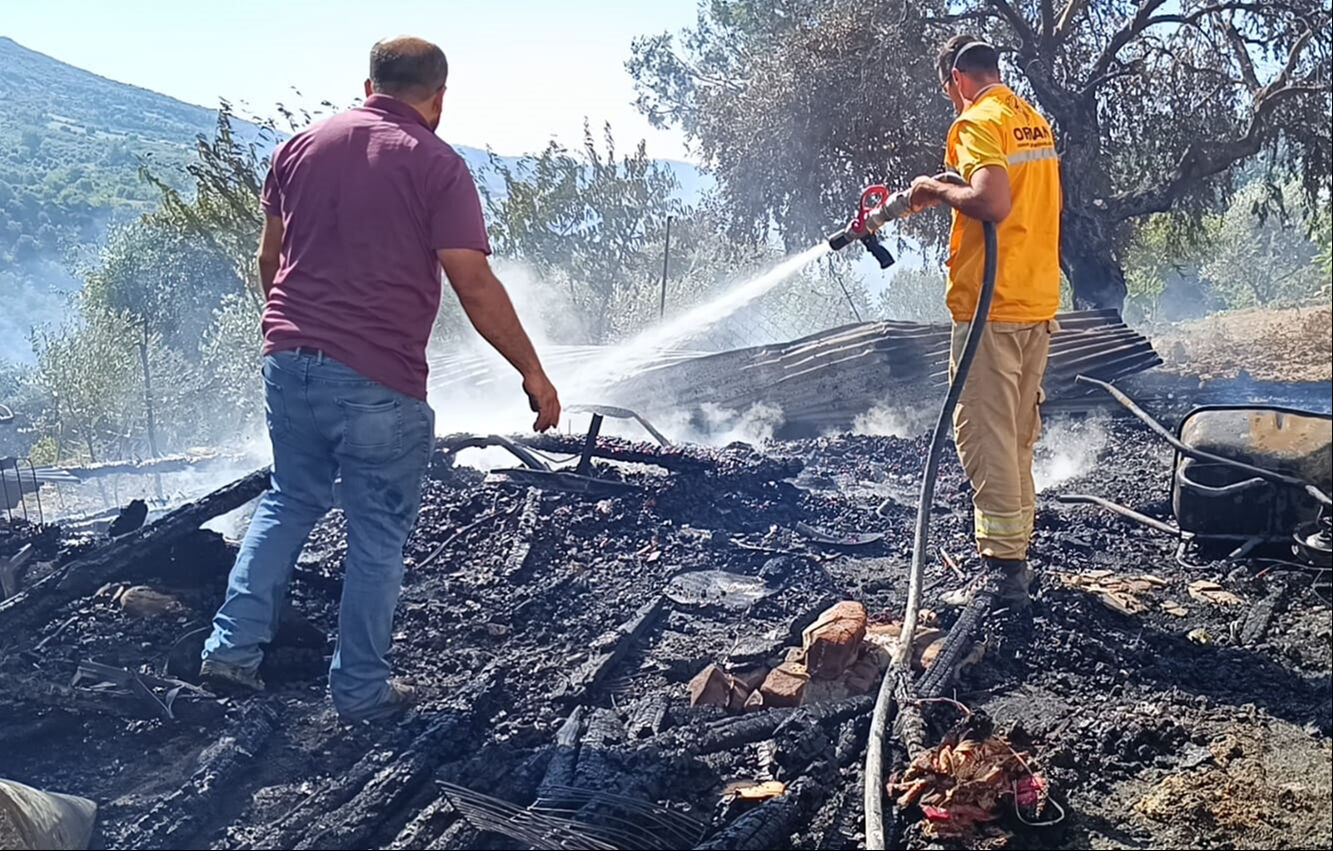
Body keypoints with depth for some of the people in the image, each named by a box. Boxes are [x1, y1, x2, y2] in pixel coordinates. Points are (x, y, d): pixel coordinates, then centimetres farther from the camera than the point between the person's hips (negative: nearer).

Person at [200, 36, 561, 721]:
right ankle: (360, 690, 18)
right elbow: (475, 287, -12)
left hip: (289, 362, 6)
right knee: (377, 537, 9)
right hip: (378, 382, -5)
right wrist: (533, 374, -4)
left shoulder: (300, 146, 9)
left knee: (289, 502, 25)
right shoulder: (435, 165, -8)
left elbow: (269, 259, 17)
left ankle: (232, 648, 20)